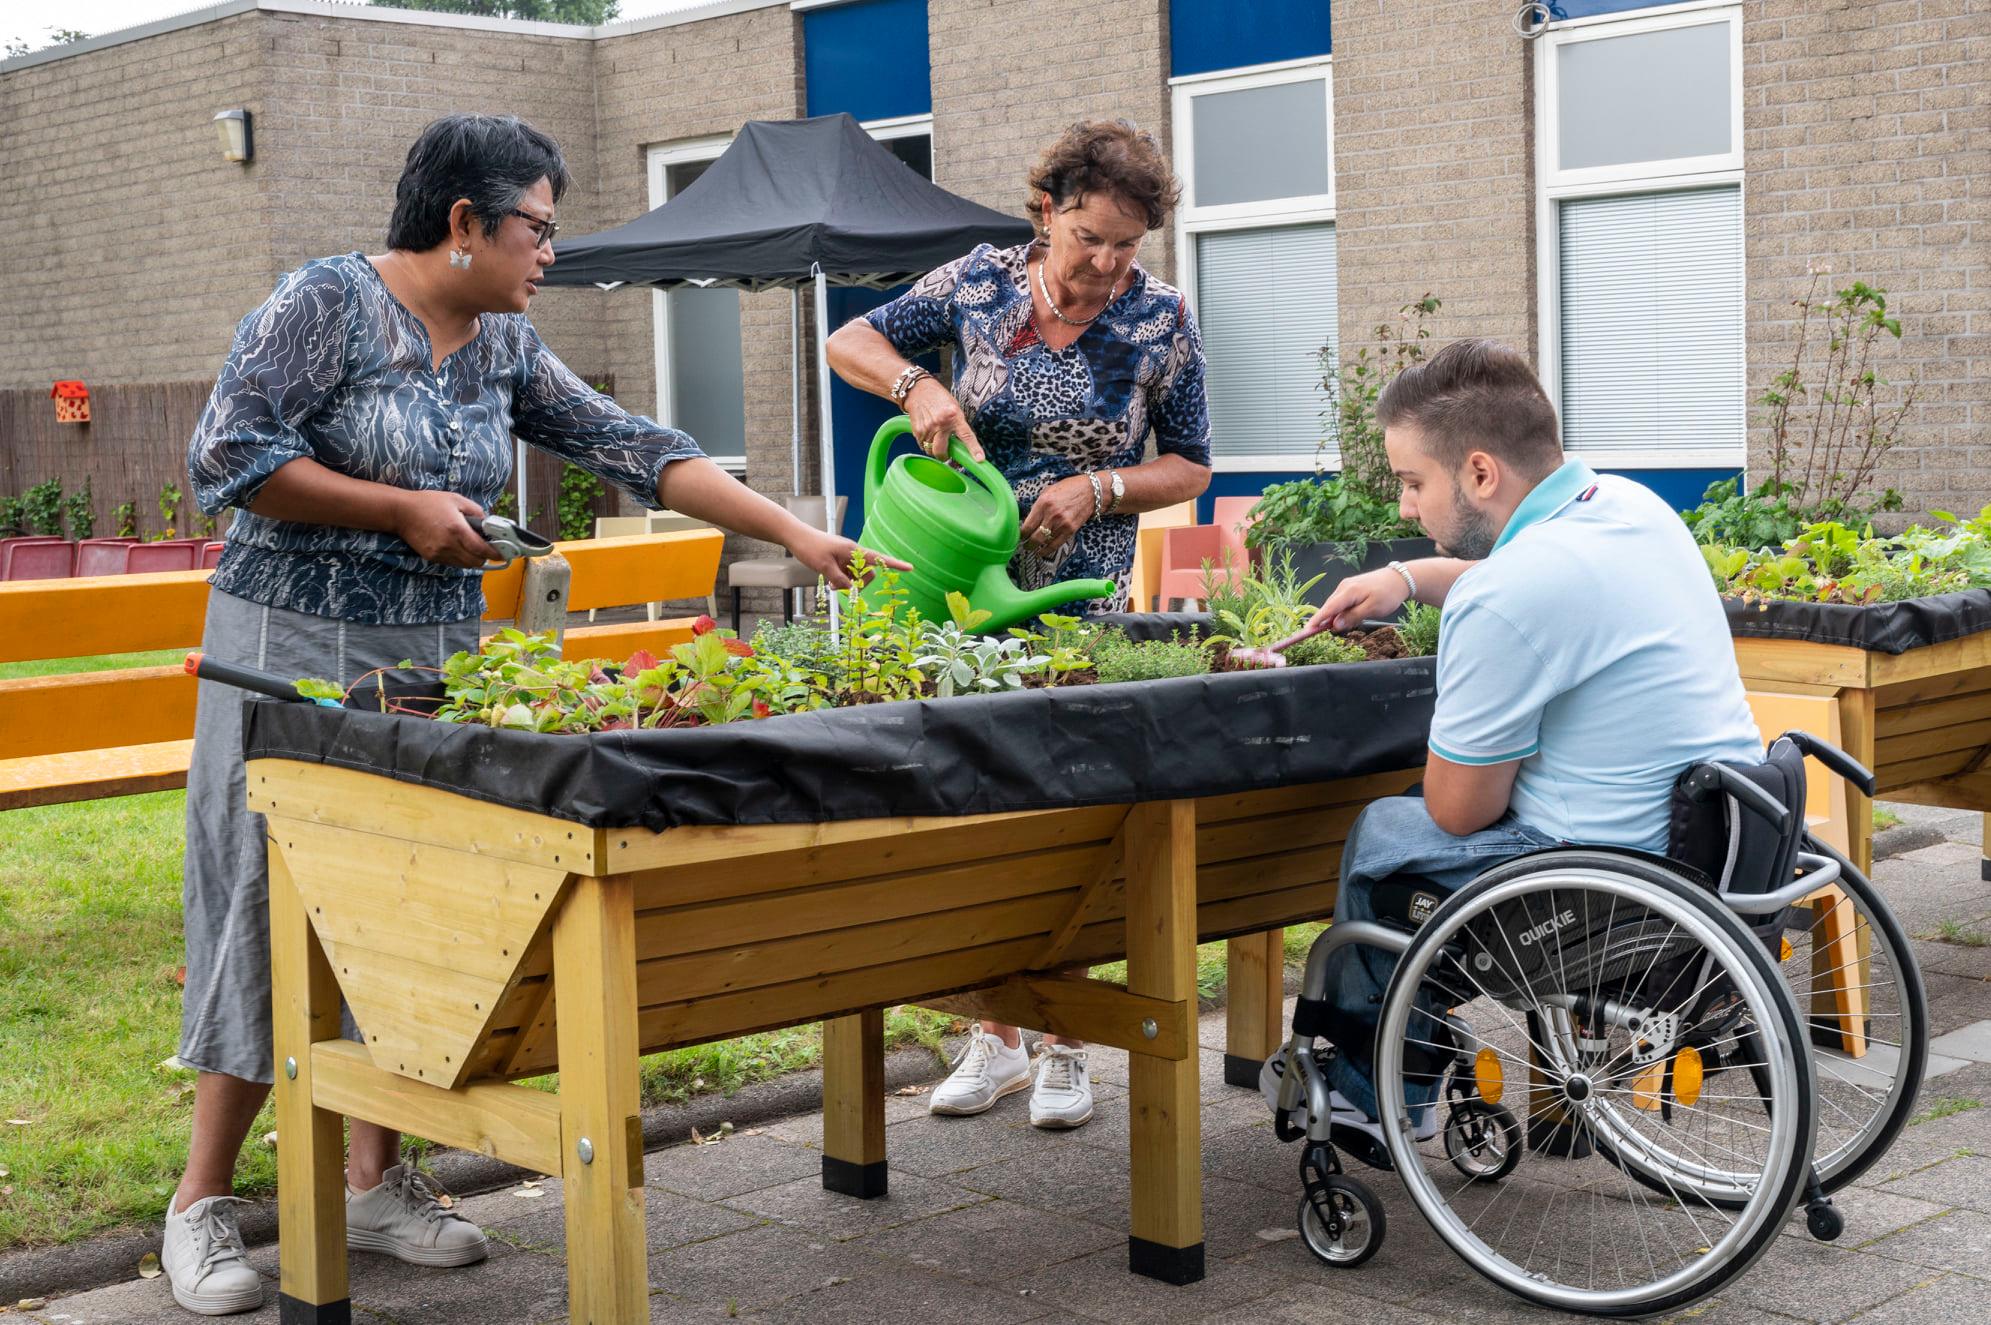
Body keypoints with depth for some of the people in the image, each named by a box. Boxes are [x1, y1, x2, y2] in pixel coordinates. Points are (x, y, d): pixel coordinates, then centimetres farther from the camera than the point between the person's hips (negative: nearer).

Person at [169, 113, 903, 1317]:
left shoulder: (505, 348, 10)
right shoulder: (327, 302, -9)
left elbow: (633, 448, 7)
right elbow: (227, 459, -14)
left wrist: (793, 532, 1)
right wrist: (405, 508, -15)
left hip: (439, 658, 7)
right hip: (296, 652, -6)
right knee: (272, 911, -3)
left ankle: (376, 1180, 19)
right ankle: (204, 1201, 9)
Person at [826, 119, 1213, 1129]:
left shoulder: (1162, 320, -4)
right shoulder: (981, 283, -2)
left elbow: (1190, 467, 2)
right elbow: (850, 342, 5)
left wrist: (1099, 487, -16)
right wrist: (917, 385, -15)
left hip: (1083, 605, -1)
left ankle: (1064, 1046, 14)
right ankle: (997, 1034, 17)